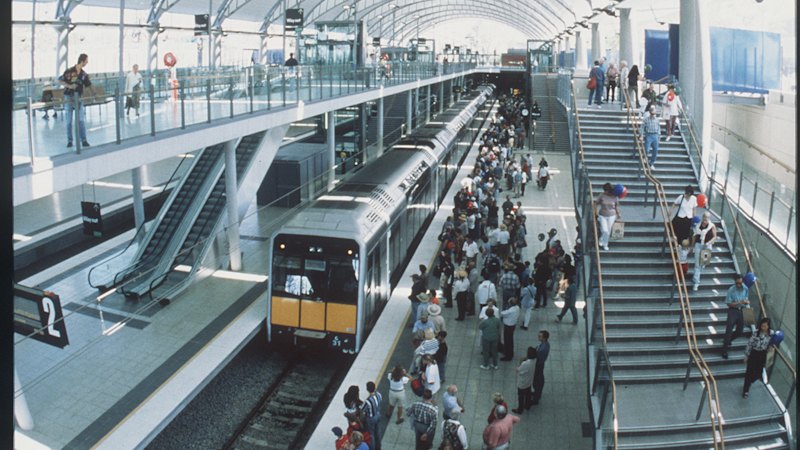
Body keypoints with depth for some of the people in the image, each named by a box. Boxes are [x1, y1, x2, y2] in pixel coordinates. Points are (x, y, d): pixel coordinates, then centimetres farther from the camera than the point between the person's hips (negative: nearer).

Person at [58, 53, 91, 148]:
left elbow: (89, 85, 7)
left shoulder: (84, 74, 3)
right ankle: (69, 141, 12)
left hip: (79, 98, 3)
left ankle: (84, 140, 1)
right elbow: (59, 80, -6)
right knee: (69, 121, 4)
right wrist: (69, 86, -19)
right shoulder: (69, 71, -10)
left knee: (81, 120, -3)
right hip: (68, 97, -3)